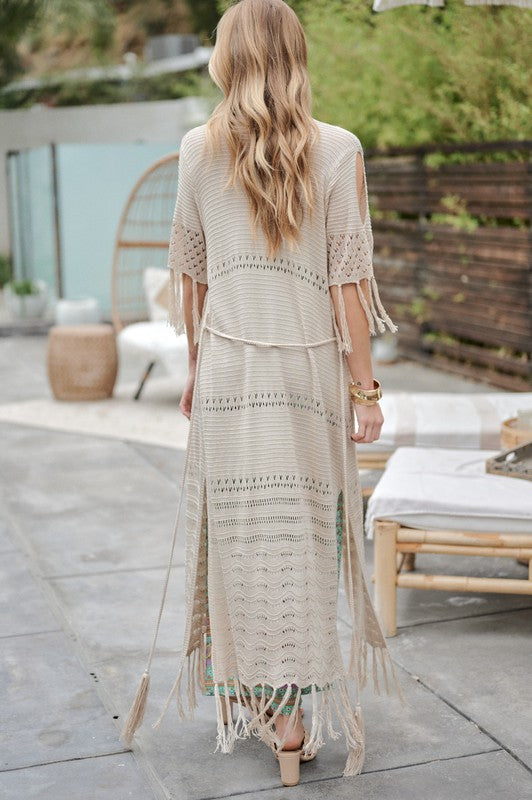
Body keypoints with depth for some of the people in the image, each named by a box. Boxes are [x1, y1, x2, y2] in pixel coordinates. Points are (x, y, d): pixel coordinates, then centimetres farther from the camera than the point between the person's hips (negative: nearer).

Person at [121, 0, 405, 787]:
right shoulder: (339, 150, -4)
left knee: (234, 530, 13)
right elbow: (349, 276, -7)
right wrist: (364, 386, -1)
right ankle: (288, 714, 15)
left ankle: (243, 692, 28)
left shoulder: (198, 148, 3)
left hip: (226, 366, 2)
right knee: (299, 531, 7)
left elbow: (189, 269, 9)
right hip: (309, 368, -2)